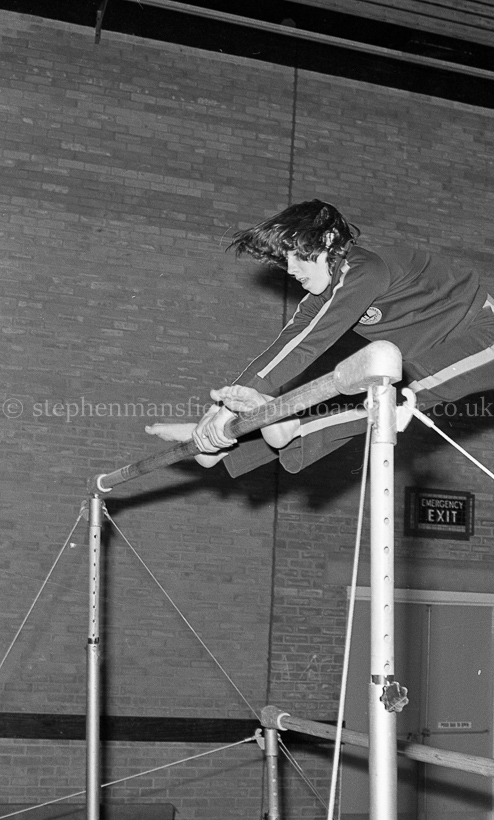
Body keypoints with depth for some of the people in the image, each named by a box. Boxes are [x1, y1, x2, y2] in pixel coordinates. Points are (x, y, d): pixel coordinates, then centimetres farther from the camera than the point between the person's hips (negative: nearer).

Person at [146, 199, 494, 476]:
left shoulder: (365, 270, -27)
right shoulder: (326, 289, 1)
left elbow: (305, 348, -32)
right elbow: (287, 346, -6)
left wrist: (233, 404, -34)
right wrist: (226, 403, -16)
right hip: (429, 354, 7)